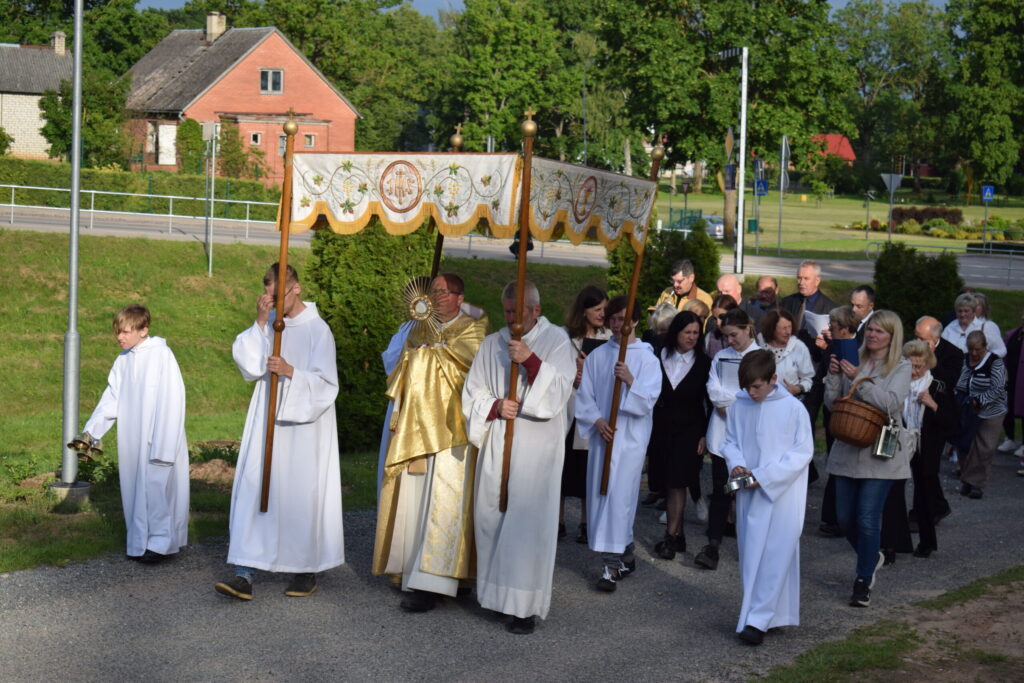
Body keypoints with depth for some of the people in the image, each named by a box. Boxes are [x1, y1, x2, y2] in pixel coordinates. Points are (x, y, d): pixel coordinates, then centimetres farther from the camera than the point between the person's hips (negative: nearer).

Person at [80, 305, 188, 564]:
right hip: (131, 442, 7)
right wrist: (91, 430, -3)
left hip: (157, 440, -6)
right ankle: (140, 543, 18)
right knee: (134, 489, 9)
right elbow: (111, 399, 11)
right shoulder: (123, 360, 8)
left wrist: (162, 446, -15)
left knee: (155, 487, -5)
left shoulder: (162, 355, -12)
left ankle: (161, 542, 5)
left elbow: (171, 401, -13)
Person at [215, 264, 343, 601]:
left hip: (303, 426, -4)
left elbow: (325, 383, -11)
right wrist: (259, 322, -10)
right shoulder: (270, 324, 8)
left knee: (301, 494, 3)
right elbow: (247, 364, -3)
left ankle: (306, 570, 19)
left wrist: (291, 372, -25)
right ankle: (245, 575, -4)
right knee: (254, 491, -3)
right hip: (267, 422, 5)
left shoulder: (317, 329, -8)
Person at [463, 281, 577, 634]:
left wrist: (530, 360, -20)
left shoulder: (557, 340, 1)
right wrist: (495, 406, -8)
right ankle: (493, 590, 19)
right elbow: (472, 394, 12)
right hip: (495, 448, 4)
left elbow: (560, 391, -9)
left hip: (536, 449, -4)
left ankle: (526, 605, -7)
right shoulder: (492, 345, 12)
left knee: (528, 521, -9)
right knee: (491, 516, 5)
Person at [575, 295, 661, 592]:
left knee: (618, 495, -10)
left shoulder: (646, 357, -2)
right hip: (602, 434, 4)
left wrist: (631, 381, -27)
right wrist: (597, 420, -7)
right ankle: (625, 554, 23)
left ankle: (613, 565, -8)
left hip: (630, 436, -4)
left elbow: (649, 398, -9)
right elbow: (584, 393, 7)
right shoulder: (597, 355, 8)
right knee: (600, 493, 7)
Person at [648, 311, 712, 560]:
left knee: (677, 483, -5)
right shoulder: (659, 358, 1)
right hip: (662, 428, 2)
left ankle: (671, 537, -1)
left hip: (689, 431, -2)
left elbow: (710, 402, 0)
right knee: (668, 483, 6)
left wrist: (705, 435, -4)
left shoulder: (704, 363, -2)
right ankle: (678, 535, 16)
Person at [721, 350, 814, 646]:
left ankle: (757, 619, -7)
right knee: (750, 554, 8)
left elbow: (803, 452, -9)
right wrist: (736, 464, -11)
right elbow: (730, 441, 12)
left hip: (782, 493, -4)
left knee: (774, 556, -7)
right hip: (749, 492, 4)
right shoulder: (739, 406, 1)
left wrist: (766, 475, -16)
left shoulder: (793, 408, -10)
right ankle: (765, 613, 19)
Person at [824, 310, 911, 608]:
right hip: (847, 450, 4)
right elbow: (832, 403, 7)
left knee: (868, 519, -9)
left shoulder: (901, 368, -1)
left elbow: (892, 403, -18)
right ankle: (871, 557, 36)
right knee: (845, 518, 8)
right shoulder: (853, 362, 8)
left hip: (879, 453, -4)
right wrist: (834, 376, -9)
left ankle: (863, 582, 4)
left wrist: (859, 379, -20)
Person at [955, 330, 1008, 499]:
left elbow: (997, 389, -16)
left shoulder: (995, 362, -10)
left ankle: (977, 485, 4)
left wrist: (979, 401, -23)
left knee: (983, 450, -4)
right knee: (965, 447, 3)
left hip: (989, 414, -4)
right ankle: (966, 482, 15)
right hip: (967, 414, 4)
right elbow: (958, 385, 13)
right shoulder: (964, 360, 4)